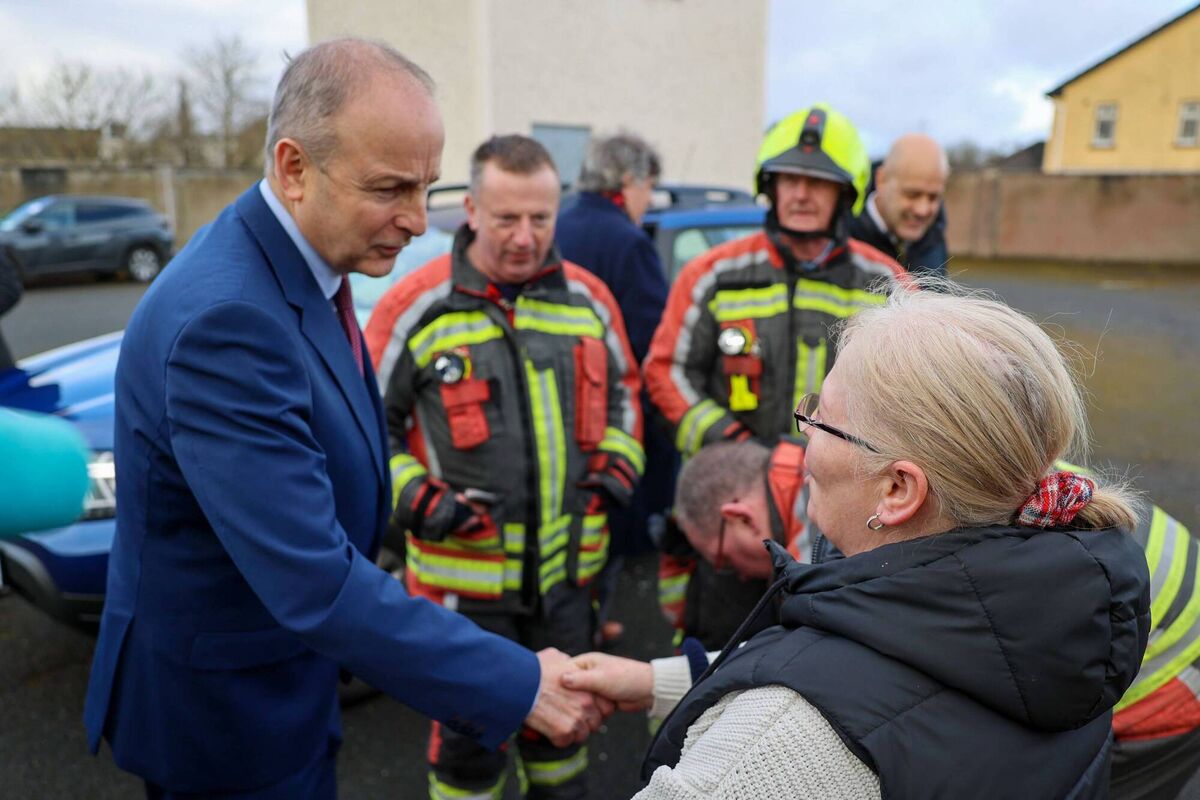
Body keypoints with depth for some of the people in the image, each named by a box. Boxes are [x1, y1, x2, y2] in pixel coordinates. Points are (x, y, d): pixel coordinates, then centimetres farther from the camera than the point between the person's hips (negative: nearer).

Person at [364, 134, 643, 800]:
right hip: (463, 578, -3)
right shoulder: (418, 306, -10)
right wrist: (415, 498, -15)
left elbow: (621, 390, 17)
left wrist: (619, 462, 2)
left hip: (568, 568, 4)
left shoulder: (588, 298, 2)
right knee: (470, 728, 13)